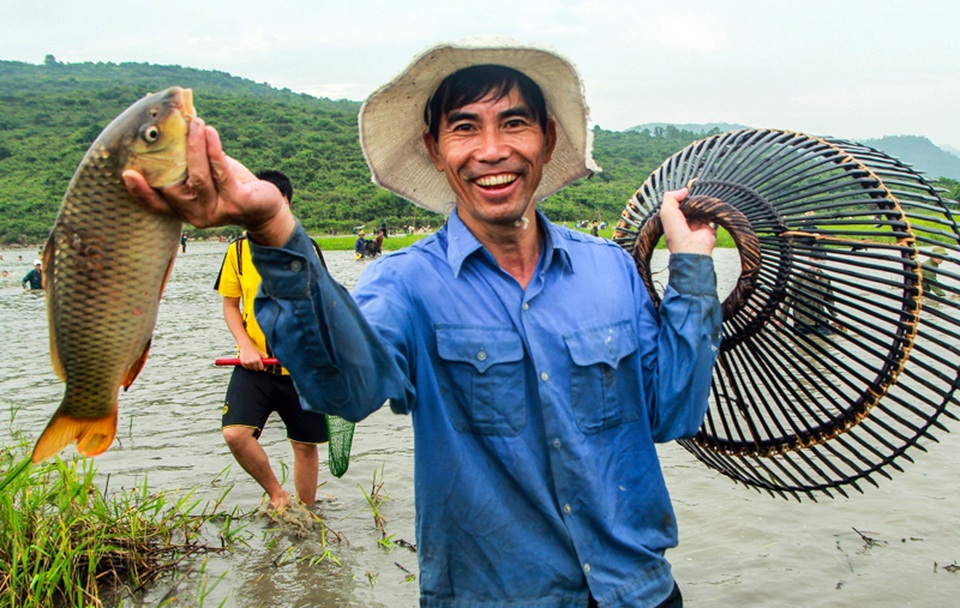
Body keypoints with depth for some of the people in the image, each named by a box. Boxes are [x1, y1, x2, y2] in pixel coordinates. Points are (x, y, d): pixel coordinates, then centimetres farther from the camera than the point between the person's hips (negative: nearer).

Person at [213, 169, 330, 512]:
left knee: (306, 444, 7)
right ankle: (276, 494, 6)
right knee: (235, 433, -18)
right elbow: (230, 305, 9)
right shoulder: (239, 250, 3)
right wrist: (245, 345, -8)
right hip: (254, 366, 1)